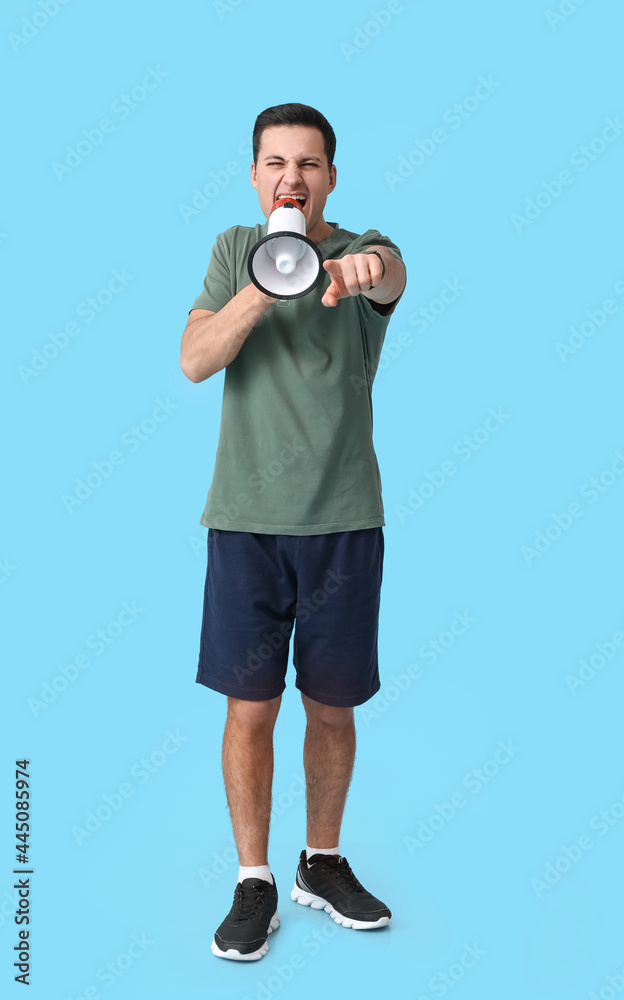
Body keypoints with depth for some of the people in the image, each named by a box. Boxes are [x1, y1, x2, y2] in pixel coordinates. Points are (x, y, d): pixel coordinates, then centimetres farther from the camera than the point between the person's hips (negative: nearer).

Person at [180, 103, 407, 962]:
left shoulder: (363, 250, 1)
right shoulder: (234, 251, 7)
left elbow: (391, 279, -24)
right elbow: (195, 360, -7)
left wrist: (361, 269, -49)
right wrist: (266, 283, -23)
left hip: (344, 518, 0)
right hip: (246, 517, 1)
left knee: (332, 705, 10)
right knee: (250, 706, 3)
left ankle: (323, 863, 31)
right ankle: (254, 883, 20)